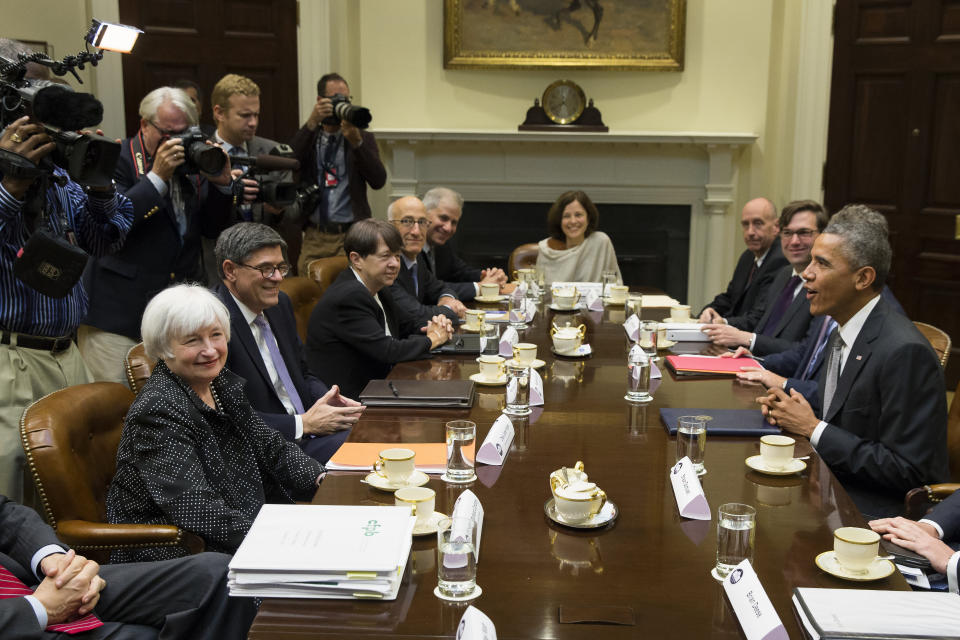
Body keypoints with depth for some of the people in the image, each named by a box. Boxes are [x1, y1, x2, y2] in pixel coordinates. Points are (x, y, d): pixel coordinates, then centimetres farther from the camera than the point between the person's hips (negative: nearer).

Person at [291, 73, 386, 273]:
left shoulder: (363, 139, 10)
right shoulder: (308, 137, 12)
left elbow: (379, 181, -6)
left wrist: (356, 142, -17)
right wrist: (311, 123, -16)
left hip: (351, 236, -1)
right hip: (314, 237, 1)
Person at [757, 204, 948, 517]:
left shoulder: (904, 352, -22)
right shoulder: (839, 336, 8)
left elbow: (907, 470, -22)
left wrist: (813, 428, -17)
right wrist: (791, 412, -2)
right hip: (830, 490, 8)